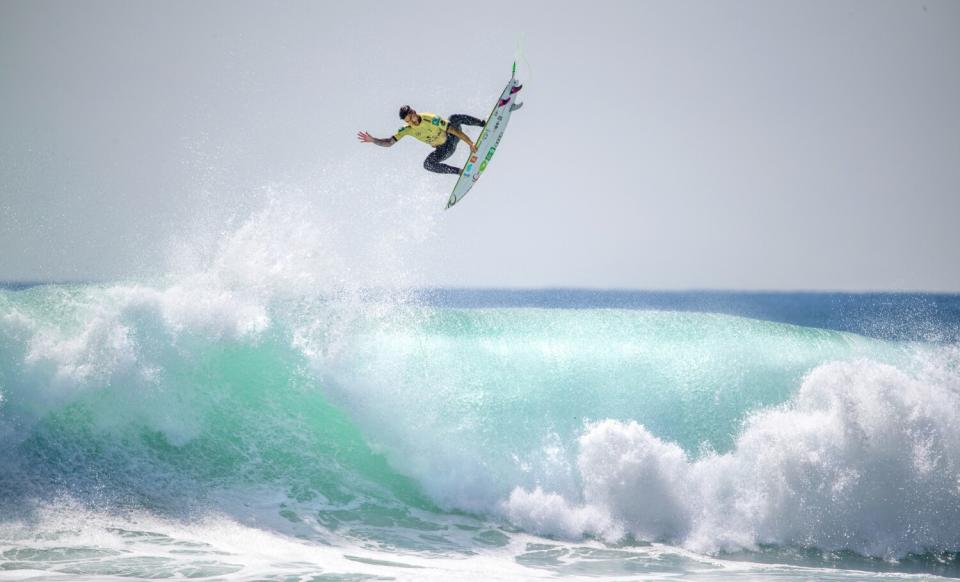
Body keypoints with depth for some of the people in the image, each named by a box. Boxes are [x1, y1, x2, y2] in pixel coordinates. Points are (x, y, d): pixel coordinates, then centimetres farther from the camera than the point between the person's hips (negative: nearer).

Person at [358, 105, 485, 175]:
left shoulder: (431, 119, -26)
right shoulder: (407, 130, -14)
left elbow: (453, 130, -27)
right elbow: (389, 142, -13)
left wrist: (470, 143, -30)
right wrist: (372, 140, -30)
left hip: (453, 137, -4)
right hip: (444, 149, 4)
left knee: (454, 118, -32)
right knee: (427, 164, -25)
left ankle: (484, 124, -14)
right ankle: (460, 172, -14)